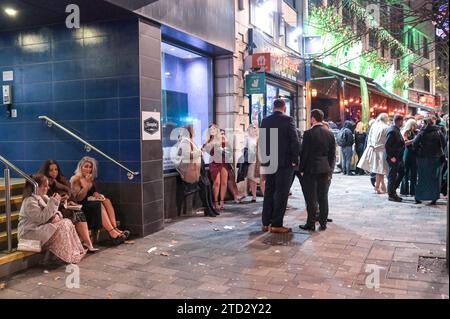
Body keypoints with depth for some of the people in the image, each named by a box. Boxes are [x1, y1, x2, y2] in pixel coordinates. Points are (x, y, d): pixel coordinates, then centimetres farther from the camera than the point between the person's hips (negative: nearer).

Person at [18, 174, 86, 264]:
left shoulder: (43, 197, 12)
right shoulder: (30, 201, -18)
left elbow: (50, 212, 16)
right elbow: (42, 218, -25)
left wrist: (57, 215, -10)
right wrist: (53, 202, -24)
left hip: (43, 228, 9)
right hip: (30, 233, -9)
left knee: (67, 222, -7)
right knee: (61, 227, -24)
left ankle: (77, 251, -13)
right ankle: (69, 256, -20)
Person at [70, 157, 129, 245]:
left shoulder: (91, 178, 14)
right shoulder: (76, 179, -7)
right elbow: (79, 198, -14)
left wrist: (96, 194, -2)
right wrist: (87, 184, -22)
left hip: (91, 202, 7)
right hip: (81, 207, -6)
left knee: (107, 201, -22)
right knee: (99, 205, -31)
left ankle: (115, 228, -37)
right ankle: (112, 232, -42)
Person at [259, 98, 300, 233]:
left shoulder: (265, 121, 6)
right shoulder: (288, 120, -9)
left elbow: (261, 141, 10)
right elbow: (295, 141, -13)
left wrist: (264, 159, 15)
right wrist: (295, 160, -4)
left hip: (268, 162, 5)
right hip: (284, 162, -5)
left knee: (269, 192, 12)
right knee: (281, 192, 0)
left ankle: (266, 223, 14)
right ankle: (276, 224, 1)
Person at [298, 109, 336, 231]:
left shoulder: (308, 133, -10)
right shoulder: (330, 134, 5)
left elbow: (304, 152, -9)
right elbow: (333, 154, 6)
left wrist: (301, 169, -1)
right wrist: (330, 169, 12)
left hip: (311, 169, -4)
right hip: (325, 169, 4)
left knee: (311, 198, 2)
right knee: (323, 197, 9)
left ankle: (311, 224, 6)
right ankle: (323, 223, 15)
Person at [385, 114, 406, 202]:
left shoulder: (397, 130, 13)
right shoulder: (392, 131, -19)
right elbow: (387, 145, -24)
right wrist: (391, 157, -22)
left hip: (398, 157, 10)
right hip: (393, 158, -10)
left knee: (401, 172, 17)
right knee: (392, 175, -1)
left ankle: (393, 189, 28)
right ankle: (391, 195, 9)